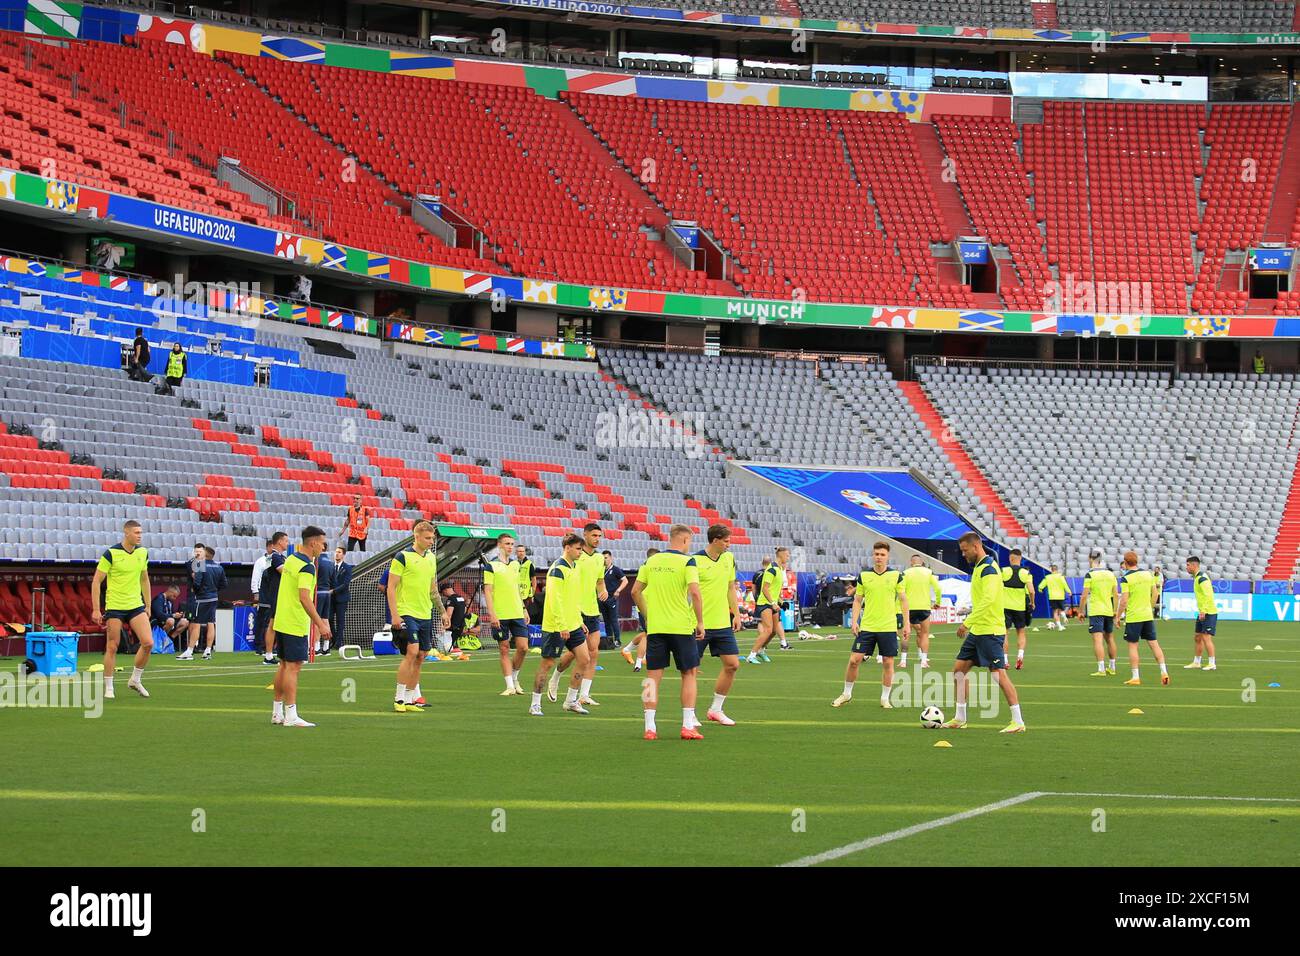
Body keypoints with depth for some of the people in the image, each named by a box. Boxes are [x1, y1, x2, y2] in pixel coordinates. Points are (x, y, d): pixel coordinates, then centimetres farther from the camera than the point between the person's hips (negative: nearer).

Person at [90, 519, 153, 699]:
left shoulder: (143, 553, 5)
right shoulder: (111, 554, -11)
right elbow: (96, 581, -8)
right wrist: (96, 610, -12)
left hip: (136, 606, 4)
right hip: (114, 608, -4)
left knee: (148, 643, -7)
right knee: (112, 648, 0)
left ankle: (135, 680, 13)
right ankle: (108, 688, 12)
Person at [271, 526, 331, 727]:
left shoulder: (291, 559, 10)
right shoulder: (307, 567, -18)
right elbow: (304, 598, -25)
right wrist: (320, 623, -26)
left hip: (281, 622, 9)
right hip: (296, 625, -9)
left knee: (284, 665, 14)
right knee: (293, 667, -9)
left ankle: (277, 712, 19)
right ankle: (291, 716, -11)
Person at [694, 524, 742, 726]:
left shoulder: (729, 558, 9)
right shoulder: (696, 561, -12)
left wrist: (736, 614, 13)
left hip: (723, 623, 6)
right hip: (700, 624, -6)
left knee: (732, 664, 2)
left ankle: (716, 709, 15)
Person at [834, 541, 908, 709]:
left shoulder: (896, 575, 1)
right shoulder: (864, 575, 3)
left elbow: (903, 600, 5)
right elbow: (857, 600, 8)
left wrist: (907, 623, 1)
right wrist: (854, 621, -2)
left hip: (888, 627, -1)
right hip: (867, 626, 1)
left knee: (888, 662, 2)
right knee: (854, 660, -2)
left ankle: (885, 698, 14)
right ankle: (847, 694, 15)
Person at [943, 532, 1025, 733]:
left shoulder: (989, 568, -16)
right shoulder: (978, 567, 16)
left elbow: (988, 599, -27)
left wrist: (967, 622, -27)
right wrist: (970, 625, 22)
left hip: (991, 631, -10)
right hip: (977, 631, 10)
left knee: (999, 673, -10)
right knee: (959, 669, 10)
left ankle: (1018, 722, -8)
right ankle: (960, 719, 17)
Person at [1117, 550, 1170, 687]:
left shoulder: (1125, 578, -12)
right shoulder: (1148, 574, 5)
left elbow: (1124, 601, -15)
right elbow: (1155, 594, 10)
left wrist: (1118, 616, -4)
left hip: (1133, 617, -5)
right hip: (1148, 616, 5)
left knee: (1132, 646, 3)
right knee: (1154, 644, 8)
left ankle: (1135, 677, 2)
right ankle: (1164, 671, 0)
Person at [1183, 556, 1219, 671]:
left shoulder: (1202, 578, -16)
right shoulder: (1197, 577, 16)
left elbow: (1208, 595, -24)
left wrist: (1203, 611, -26)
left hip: (1208, 613, -10)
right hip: (1202, 613, 10)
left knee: (1206, 637, -11)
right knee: (1198, 638, 14)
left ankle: (1212, 664, -9)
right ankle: (1196, 663, 22)